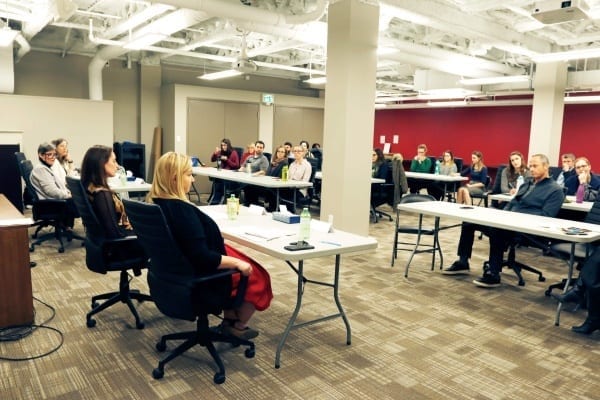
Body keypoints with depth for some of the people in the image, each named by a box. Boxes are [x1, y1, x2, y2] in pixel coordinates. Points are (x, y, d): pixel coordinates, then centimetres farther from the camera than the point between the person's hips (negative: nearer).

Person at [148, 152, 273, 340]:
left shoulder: (154, 203, -4)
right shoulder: (181, 210, -33)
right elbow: (203, 258, -31)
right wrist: (236, 263, -19)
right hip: (199, 276, -9)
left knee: (236, 259, 24)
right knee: (257, 276, 10)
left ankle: (229, 320, 30)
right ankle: (238, 326, 30)